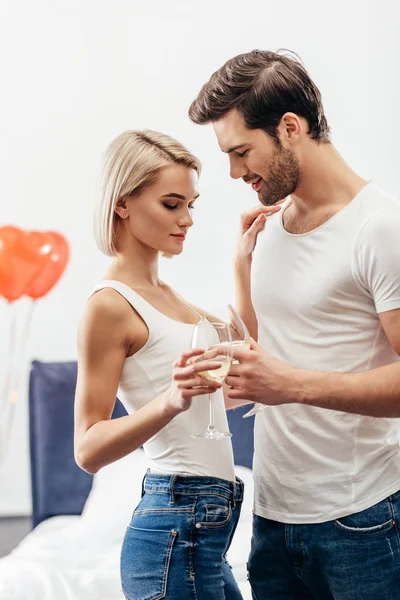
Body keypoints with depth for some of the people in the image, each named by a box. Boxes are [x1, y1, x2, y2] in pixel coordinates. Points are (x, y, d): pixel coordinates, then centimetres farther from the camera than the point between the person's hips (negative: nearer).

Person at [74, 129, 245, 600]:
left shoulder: (165, 295, 12)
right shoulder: (110, 305, -13)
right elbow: (88, 449, -16)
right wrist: (171, 401, -32)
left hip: (209, 525, 9)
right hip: (175, 526, -9)